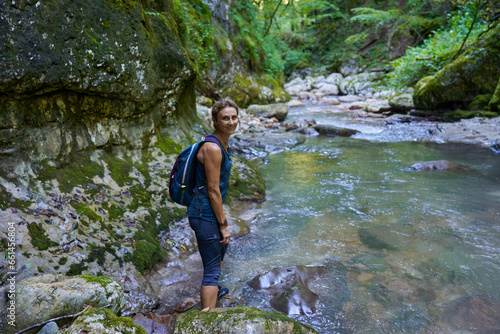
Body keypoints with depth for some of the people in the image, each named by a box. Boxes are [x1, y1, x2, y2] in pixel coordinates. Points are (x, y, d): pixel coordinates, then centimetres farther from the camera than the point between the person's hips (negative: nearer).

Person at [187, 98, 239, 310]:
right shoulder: (212, 148, -22)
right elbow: (213, 190, -21)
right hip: (205, 215, -11)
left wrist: (222, 221, 21)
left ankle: (213, 290, 58)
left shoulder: (223, 144, 8)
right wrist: (223, 224, -15)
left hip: (210, 212, 11)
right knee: (212, 268, -6)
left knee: (221, 248, 33)